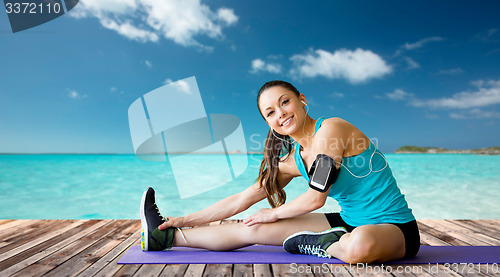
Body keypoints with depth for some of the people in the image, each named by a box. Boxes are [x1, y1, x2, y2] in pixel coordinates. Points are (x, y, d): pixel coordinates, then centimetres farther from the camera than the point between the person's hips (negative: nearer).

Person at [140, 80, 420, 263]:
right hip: (350, 222, 5)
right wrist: (185, 220, 2)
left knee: (360, 244, -43)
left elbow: (315, 198, -19)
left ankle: (315, 245, -9)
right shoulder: (291, 160, -1)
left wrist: (274, 214, -4)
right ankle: (167, 236, 9)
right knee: (254, 228, -2)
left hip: (394, 227, -4)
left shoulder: (331, 129, -21)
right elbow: (242, 199, 2)